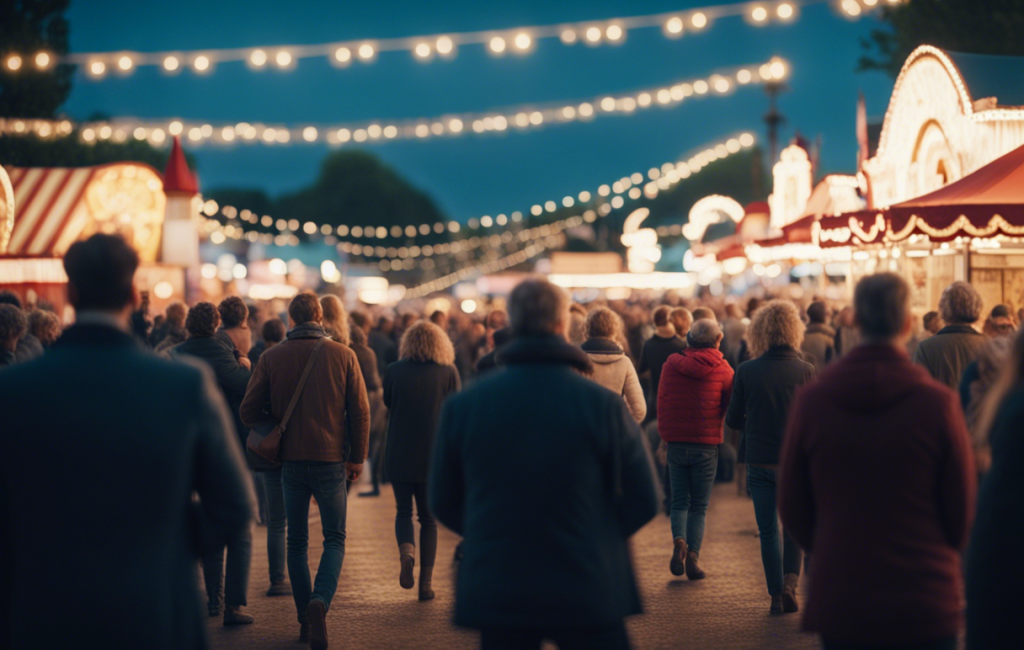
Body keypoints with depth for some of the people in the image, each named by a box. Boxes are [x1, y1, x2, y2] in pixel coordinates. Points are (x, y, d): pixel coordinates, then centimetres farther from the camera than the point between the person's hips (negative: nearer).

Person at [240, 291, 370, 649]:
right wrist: (357, 458, 5)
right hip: (331, 459, -1)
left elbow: (249, 412, -1)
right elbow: (360, 411, -3)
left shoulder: (271, 357, -1)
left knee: (297, 542, 13)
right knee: (334, 539, 8)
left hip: (291, 459, 1)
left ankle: (305, 620, 14)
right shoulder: (343, 355, -3)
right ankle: (319, 601, -17)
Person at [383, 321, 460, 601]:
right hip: (434, 457, 0)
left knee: (403, 512, 15)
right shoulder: (448, 372, -4)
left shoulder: (394, 371, -3)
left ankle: (406, 552, -16)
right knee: (429, 518, 11)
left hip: (399, 455, 0)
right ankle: (426, 583, 8)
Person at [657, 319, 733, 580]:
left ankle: (678, 540, -14)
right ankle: (693, 555, -3)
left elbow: (661, 401, 8)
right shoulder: (721, 368, -4)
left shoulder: (672, 363, 1)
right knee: (699, 505, 8)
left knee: (679, 501, 12)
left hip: (676, 442, 2)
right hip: (706, 444, -2)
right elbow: (732, 406, 2)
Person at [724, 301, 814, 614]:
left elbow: (733, 419, 0)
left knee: (768, 532, 10)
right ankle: (790, 583, -2)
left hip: (759, 460, 0)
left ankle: (776, 595, 10)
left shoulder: (746, 371, -7)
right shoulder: (805, 371, -8)